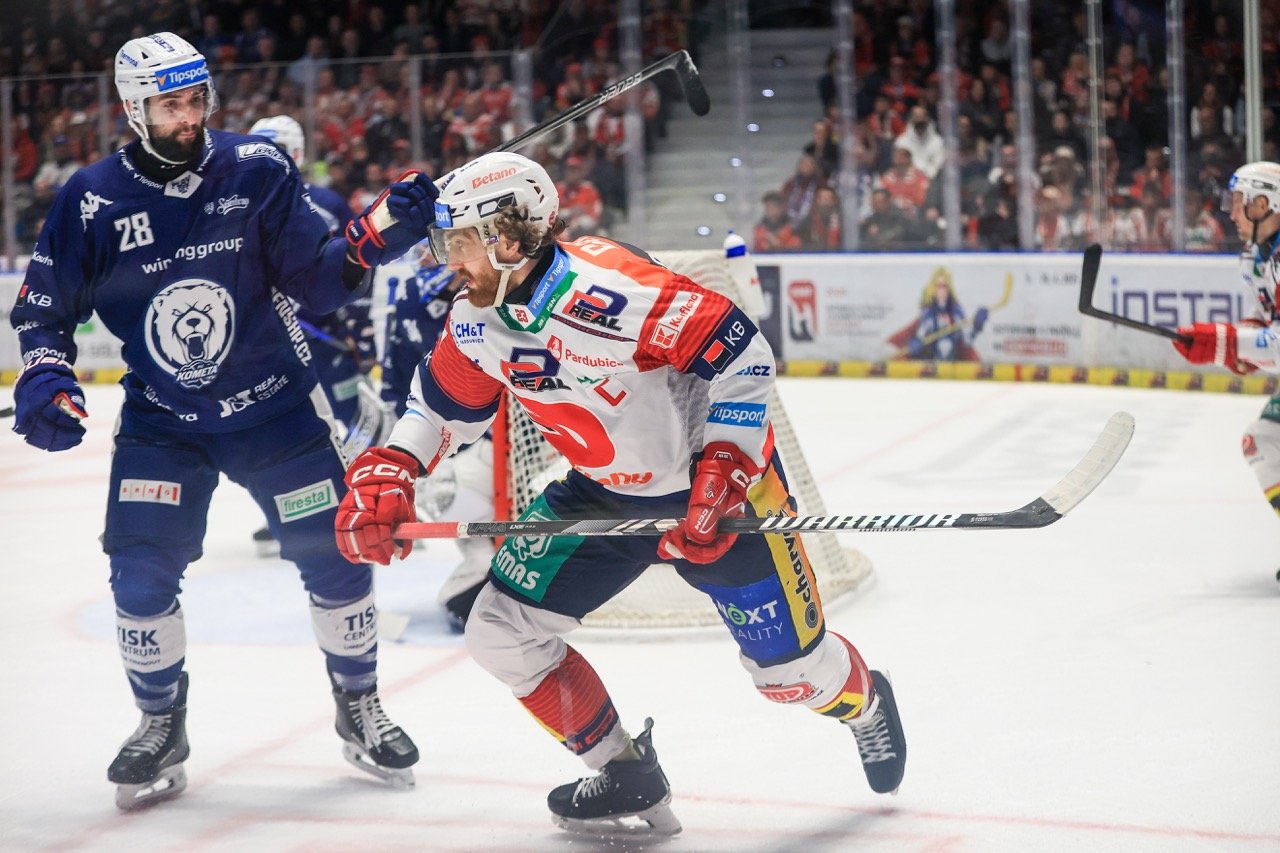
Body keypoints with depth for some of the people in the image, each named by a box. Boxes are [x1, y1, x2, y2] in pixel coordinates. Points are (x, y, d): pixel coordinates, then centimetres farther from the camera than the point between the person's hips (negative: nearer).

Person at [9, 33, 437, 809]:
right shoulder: (93, 200, -10)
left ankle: (359, 706, 22)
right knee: (140, 572, -8)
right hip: (161, 419, 0)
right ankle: (162, 727, 15)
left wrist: (376, 238, -26)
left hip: (277, 404, 0)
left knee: (336, 555, -1)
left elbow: (314, 282, -9)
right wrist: (44, 379, -16)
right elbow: (45, 305, 1)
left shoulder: (257, 171, -10)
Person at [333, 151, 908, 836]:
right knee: (500, 632, -4)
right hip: (604, 492, 7)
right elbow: (442, 407, 11)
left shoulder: (604, 290, -32)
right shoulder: (476, 324, -7)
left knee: (790, 670, 1)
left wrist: (722, 476, -29)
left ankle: (866, 704, 40)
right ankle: (626, 777, 13)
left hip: (718, 483, -7)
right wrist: (385, 474, -6)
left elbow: (744, 356, -29)